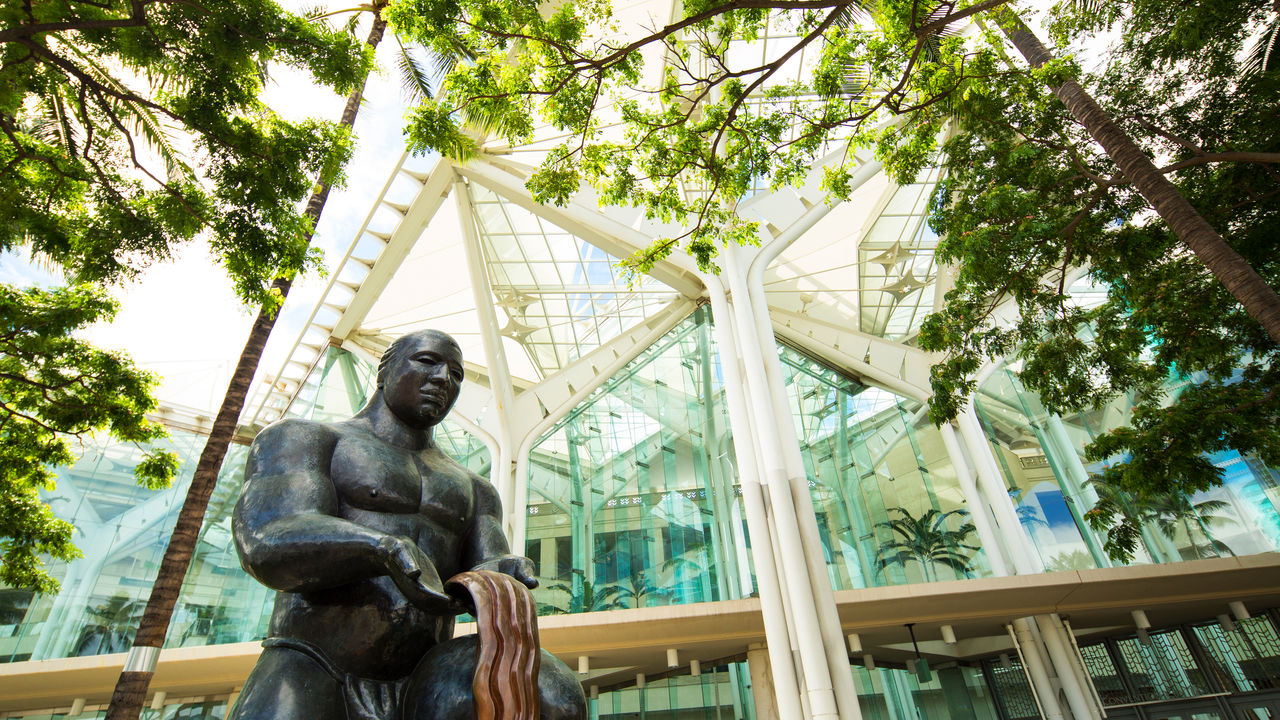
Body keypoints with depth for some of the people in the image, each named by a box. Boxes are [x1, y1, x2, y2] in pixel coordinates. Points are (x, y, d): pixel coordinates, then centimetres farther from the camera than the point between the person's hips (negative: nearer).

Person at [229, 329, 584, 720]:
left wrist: (495, 574, -21)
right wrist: (391, 549, -30)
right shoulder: (299, 439, 7)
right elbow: (266, 544, -11)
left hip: (420, 687, 3)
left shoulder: (473, 489, 20)